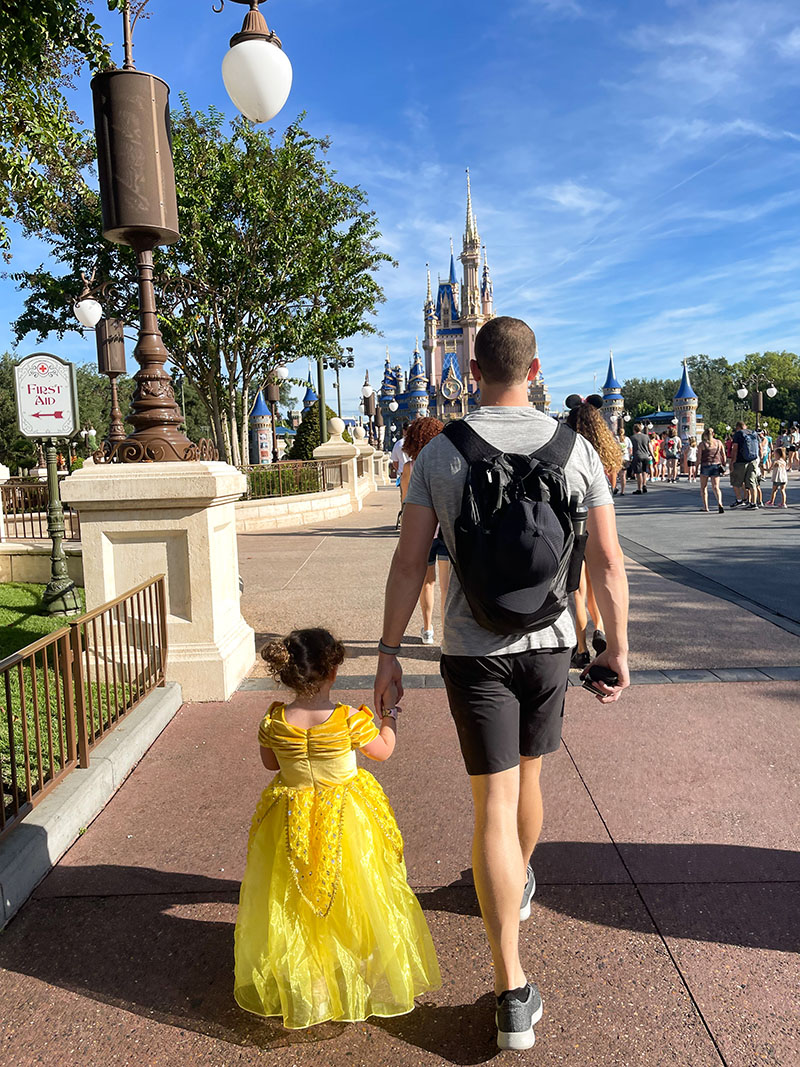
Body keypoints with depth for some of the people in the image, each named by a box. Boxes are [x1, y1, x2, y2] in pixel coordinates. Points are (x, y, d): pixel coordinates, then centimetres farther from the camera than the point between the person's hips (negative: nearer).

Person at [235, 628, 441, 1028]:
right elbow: (383, 751, -5)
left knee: (296, 904, 21)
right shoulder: (351, 720, -24)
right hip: (347, 823, -2)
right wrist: (389, 711, 8)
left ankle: (303, 984, 36)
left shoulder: (274, 722, -18)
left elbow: (270, 763, 2)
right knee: (350, 900, 20)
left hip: (293, 824, 2)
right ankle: (359, 978, 37)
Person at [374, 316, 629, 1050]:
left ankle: (513, 991, 6)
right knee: (527, 776, 24)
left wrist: (389, 651, 0)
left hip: (474, 650, -2)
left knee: (495, 805, 2)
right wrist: (617, 650, 7)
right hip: (549, 642, 2)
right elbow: (608, 564, -4)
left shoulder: (439, 453, -7)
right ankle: (519, 882, 51)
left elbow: (409, 563, -8)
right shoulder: (575, 449, -4)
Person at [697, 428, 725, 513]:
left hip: (705, 466, -2)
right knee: (716, 487, 1)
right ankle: (719, 503, -24)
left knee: (703, 487, 14)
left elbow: (699, 457, -6)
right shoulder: (719, 442, 5)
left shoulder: (702, 444, -4)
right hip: (716, 465, 2)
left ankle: (705, 507, 12)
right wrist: (723, 466, 15)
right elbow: (723, 456, 5)